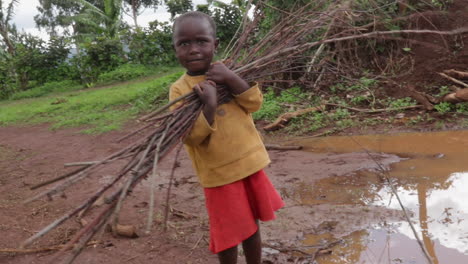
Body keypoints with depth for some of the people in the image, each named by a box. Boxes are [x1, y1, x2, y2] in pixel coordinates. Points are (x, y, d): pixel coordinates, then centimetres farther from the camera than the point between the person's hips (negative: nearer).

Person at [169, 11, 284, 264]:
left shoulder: (224, 72, 2)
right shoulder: (179, 89, -9)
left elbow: (255, 102, -8)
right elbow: (191, 137, -16)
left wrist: (232, 79, -22)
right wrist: (209, 106, -30)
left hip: (250, 162, 4)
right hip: (219, 173, -4)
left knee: (251, 225, 18)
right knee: (228, 234, 7)